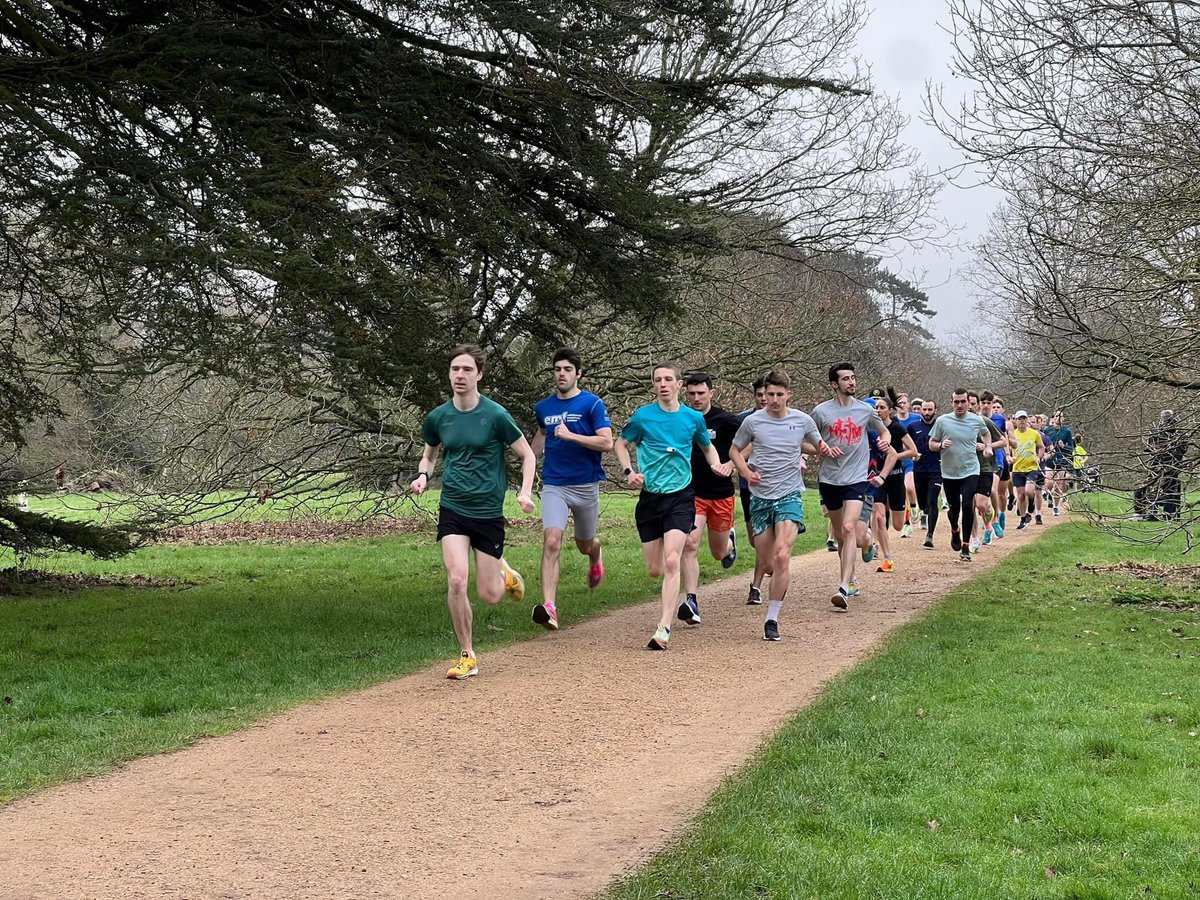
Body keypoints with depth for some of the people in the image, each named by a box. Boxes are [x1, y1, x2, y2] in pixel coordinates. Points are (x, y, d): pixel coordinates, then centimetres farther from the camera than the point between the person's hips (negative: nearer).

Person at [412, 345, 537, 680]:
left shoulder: (495, 415, -10)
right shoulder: (437, 417, 1)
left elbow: (527, 455, -1)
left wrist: (525, 492, -15)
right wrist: (423, 475, -1)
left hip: (489, 512, -2)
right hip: (452, 510, 2)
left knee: (489, 596, 1)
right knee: (456, 581, -16)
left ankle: (505, 573, 39)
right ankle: (467, 656, 1)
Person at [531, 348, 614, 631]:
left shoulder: (592, 404, -7)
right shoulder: (543, 407, 8)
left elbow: (607, 442, -17)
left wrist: (571, 435, -24)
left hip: (586, 485, -2)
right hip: (553, 485, 2)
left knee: (585, 544, 17)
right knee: (551, 541, -19)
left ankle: (596, 556, 58)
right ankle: (549, 608, -26)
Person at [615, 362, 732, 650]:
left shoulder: (693, 418, 3)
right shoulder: (642, 416, -1)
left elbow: (707, 446, 21)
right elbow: (621, 444, 12)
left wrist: (716, 465, 1)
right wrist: (628, 472, -4)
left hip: (680, 498, -1)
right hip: (650, 498, 1)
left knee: (671, 562, -18)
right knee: (655, 570, 4)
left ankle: (664, 629, -20)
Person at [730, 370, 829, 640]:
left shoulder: (803, 420, 1)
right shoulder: (752, 421, -2)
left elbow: (819, 445, 19)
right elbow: (734, 451, 11)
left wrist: (823, 449, -5)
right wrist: (746, 472, -8)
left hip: (790, 495, -1)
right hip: (760, 496, 2)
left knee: (781, 556, -19)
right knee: (766, 560, 6)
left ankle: (772, 618, -13)